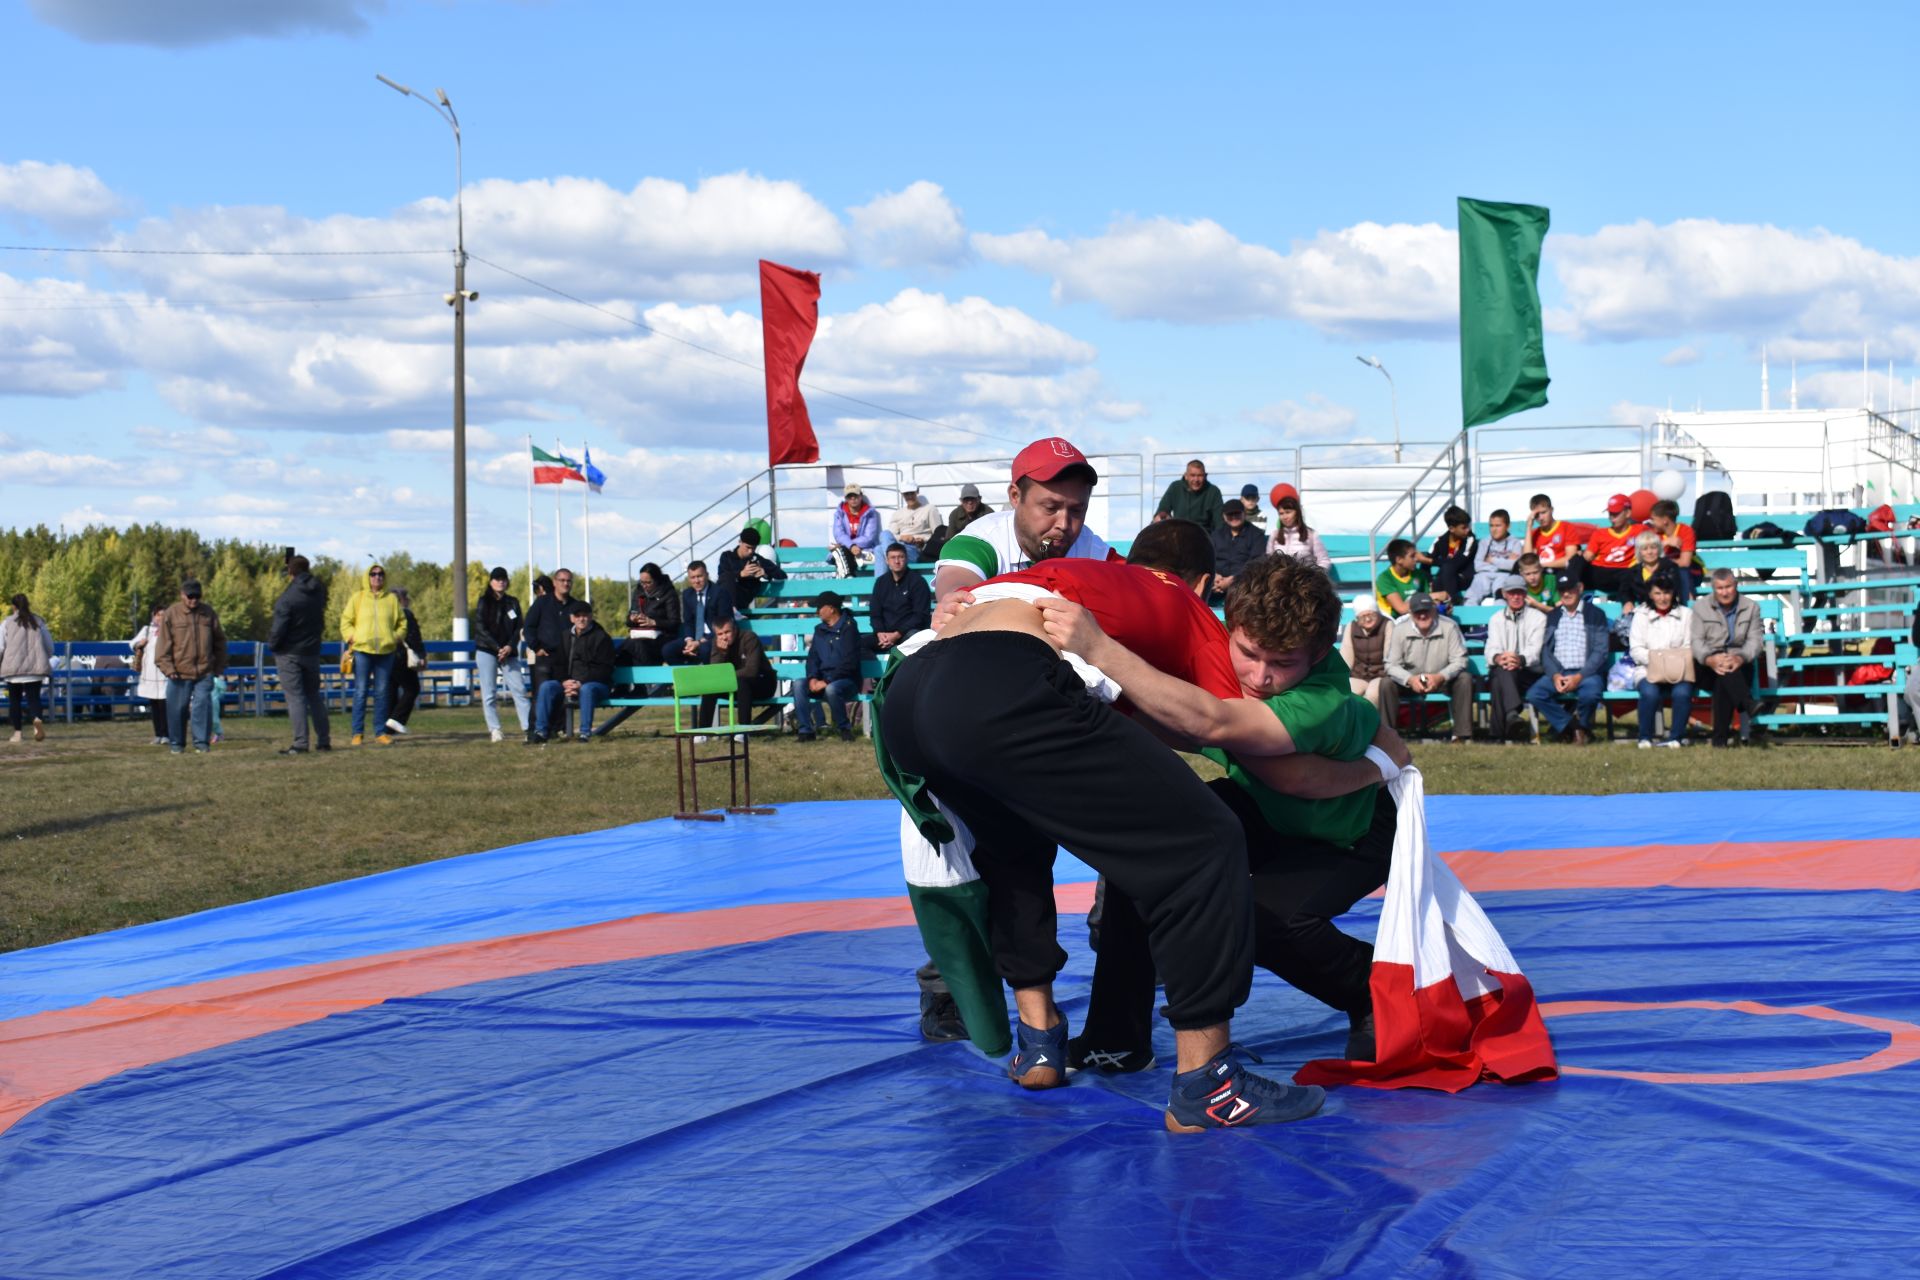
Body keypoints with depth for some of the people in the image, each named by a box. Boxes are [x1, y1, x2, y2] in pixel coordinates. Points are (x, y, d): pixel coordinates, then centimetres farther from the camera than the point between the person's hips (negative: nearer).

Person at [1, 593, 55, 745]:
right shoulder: (38, 622, 9)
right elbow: (49, 647, 13)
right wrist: (43, 660, 31)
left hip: (13, 668, -1)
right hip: (35, 668, 2)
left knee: (14, 699, 11)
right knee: (33, 697, 1)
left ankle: (17, 732, 8)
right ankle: (37, 720, -29)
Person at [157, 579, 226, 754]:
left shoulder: (209, 613, 8)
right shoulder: (171, 614, 0)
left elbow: (219, 641, 15)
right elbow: (164, 643, -1)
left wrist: (219, 666, 12)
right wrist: (168, 667, -7)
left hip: (204, 672, 1)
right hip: (179, 673, -1)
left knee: (202, 706, -5)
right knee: (178, 708, 4)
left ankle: (202, 742, 2)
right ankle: (176, 743, 16)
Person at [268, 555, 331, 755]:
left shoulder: (287, 598, -18)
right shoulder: (319, 591, 2)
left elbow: (278, 629, -16)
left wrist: (272, 644, 0)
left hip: (289, 654, -6)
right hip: (312, 652, 6)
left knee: (295, 697, -5)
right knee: (314, 695, 15)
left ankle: (301, 743, -10)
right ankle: (324, 740, 15)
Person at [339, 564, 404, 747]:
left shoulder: (391, 599, 9)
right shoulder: (357, 598, 4)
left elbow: (401, 623, 16)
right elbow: (346, 621, 7)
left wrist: (395, 638, 2)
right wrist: (352, 638, -5)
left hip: (386, 651, 2)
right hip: (362, 650, -2)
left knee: (382, 693, 5)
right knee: (360, 692, -3)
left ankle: (380, 732, 11)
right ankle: (358, 733, 1)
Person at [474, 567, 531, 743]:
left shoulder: (513, 603, 13)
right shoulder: (484, 602, 4)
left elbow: (518, 628, 9)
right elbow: (480, 628, -5)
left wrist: (510, 647, -10)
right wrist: (497, 648, -14)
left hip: (508, 652, 2)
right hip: (486, 651, -2)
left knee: (519, 689, -8)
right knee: (489, 692, -5)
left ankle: (529, 727, -11)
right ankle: (494, 730, -2)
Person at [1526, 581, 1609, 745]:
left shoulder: (1595, 615, 6)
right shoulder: (1552, 617, 17)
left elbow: (1600, 651, -2)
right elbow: (1545, 650, 8)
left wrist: (1579, 677, -16)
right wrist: (1555, 675, -11)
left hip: (1586, 673, -3)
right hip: (1557, 672, 3)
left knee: (1590, 693, -36)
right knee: (1533, 694, -25)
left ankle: (1582, 724, -2)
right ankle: (1574, 727, -12)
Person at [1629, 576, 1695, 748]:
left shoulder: (1686, 614, 14)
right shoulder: (1641, 615, 12)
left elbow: (1690, 647, 5)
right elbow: (1635, 650, 2)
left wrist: (1679, 660, -15)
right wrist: (1653, 658, -16)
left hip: (1679, 670, 1)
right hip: (1647, 669, -1)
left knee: (1682, 692, -33)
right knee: (1650, 692, -34)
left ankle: (1676, 737, -16)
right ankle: (1645, 738, -15)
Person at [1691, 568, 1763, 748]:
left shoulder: (1751, 608, 10)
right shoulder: (1700, 608, 9)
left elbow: (1754, 641, -3)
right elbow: (1697, 642, -2)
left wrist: (1740, 658, -26)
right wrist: (1710, 659, -26)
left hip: (1740, 666, 0)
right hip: (1707, 669, 0)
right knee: (1724, 671, -37)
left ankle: (1720, 738, -39)